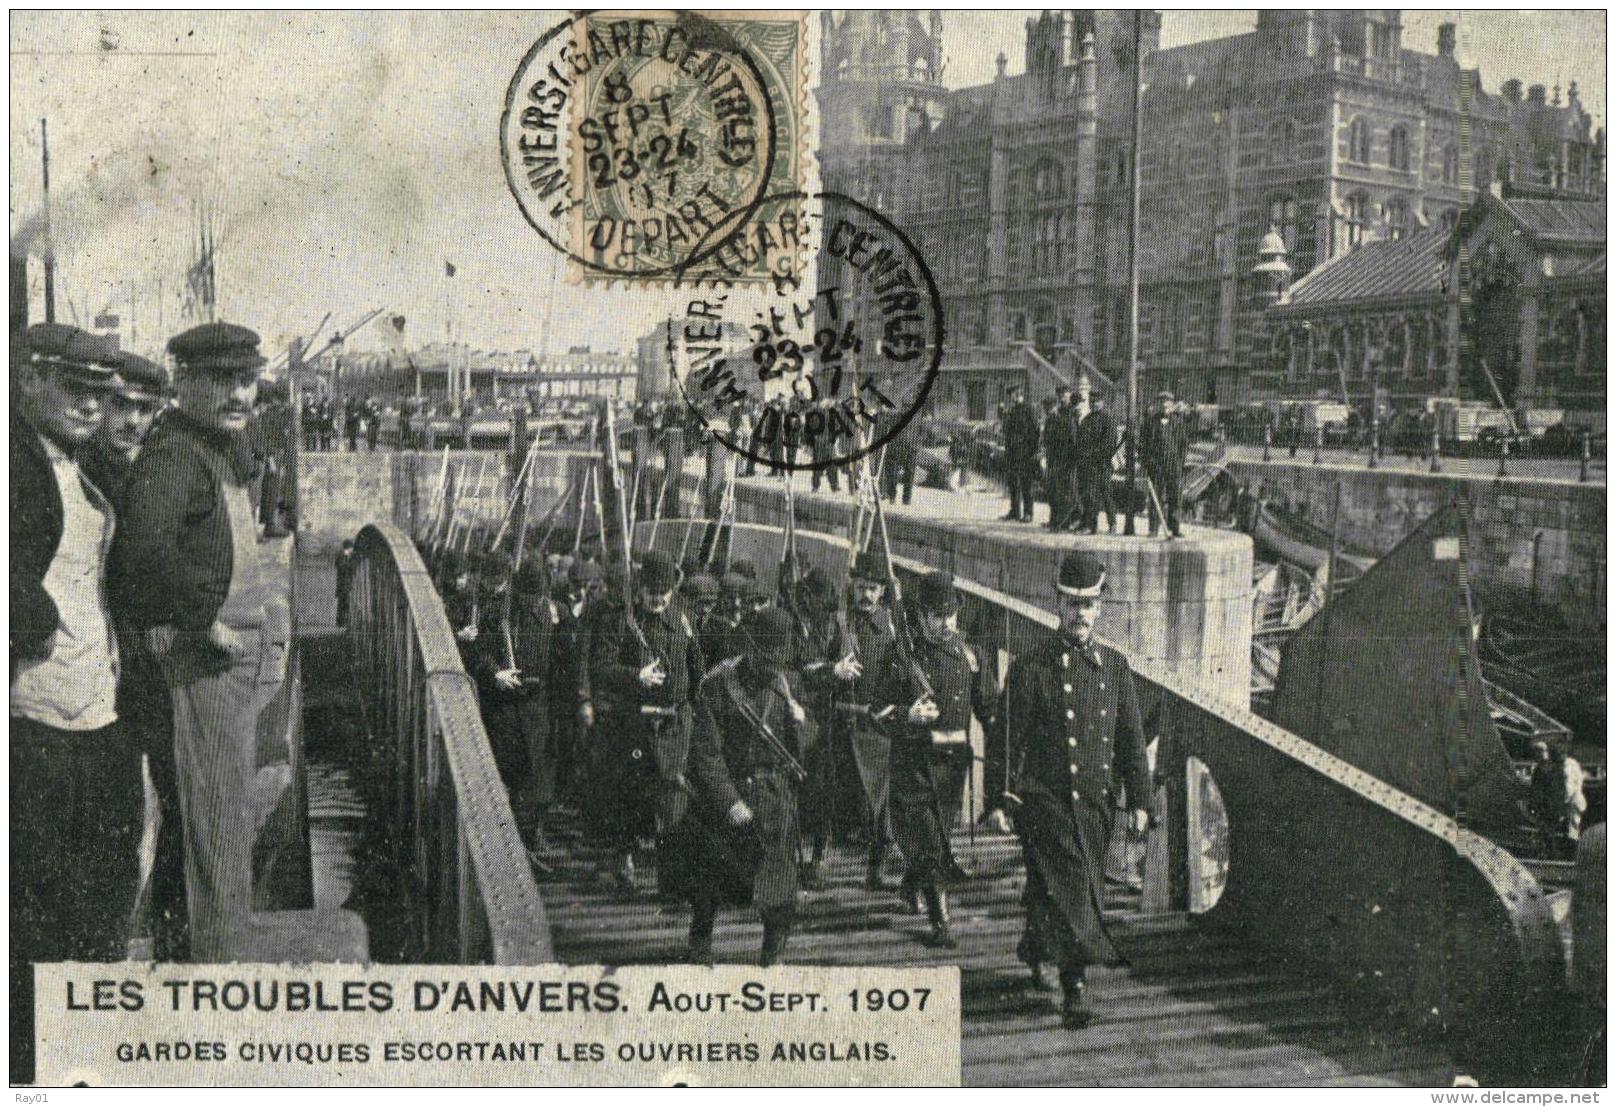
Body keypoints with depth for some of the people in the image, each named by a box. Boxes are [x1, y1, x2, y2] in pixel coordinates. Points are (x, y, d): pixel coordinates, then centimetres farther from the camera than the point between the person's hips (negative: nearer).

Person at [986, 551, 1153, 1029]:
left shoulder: (1115, 667, 8)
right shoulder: (1030, 667, -4)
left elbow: (1132, 739, 11)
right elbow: (1006, 739, -4)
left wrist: (1139, 801, 6)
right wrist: (999, 800, -8)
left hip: (1095, 804, 4)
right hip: (1043, 801, -4)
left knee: (1048, 888, 12)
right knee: (1068, 888, -10)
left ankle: (1032, 953, 34)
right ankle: (1073, 989, -5)